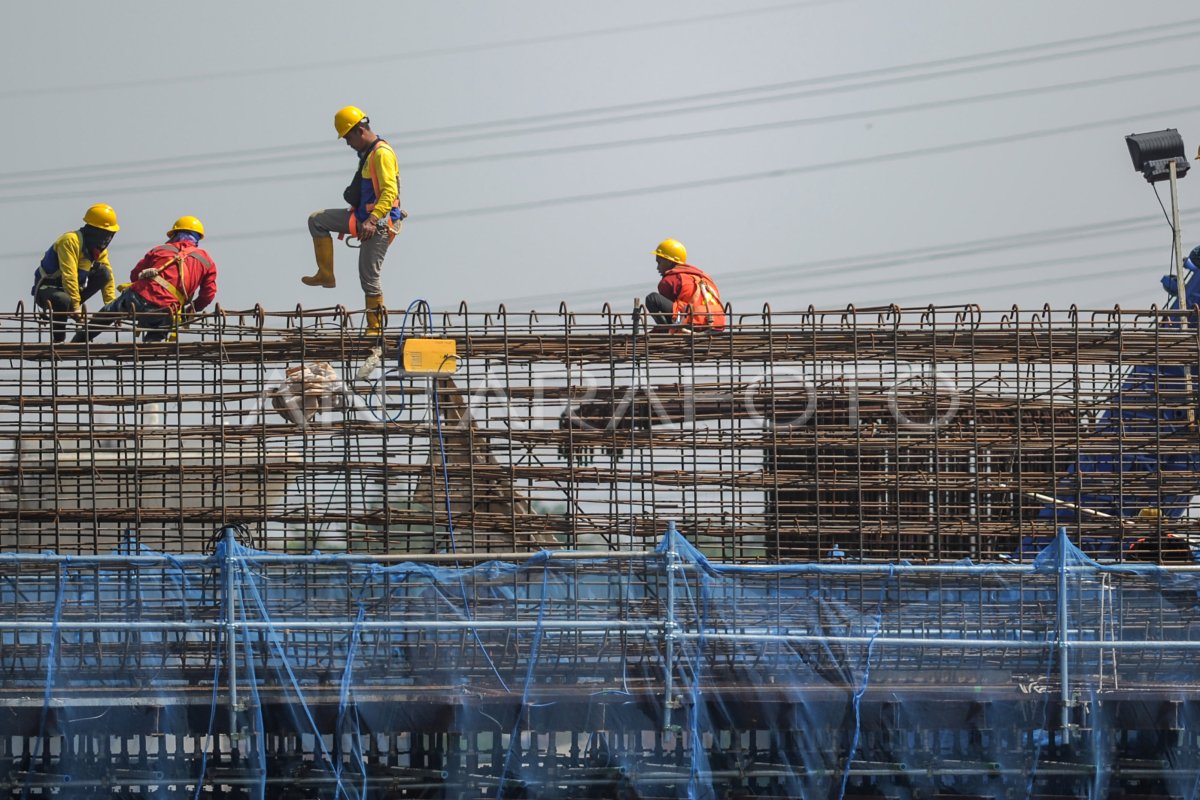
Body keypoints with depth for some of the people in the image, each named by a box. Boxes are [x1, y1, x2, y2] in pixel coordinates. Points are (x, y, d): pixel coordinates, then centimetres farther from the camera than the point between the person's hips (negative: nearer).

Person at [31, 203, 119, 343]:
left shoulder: (100, 248, 4)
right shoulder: (70, 241, -22)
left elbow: (107, 277, 2)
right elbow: (69, 275, -28)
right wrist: (76, 306, -30)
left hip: (72, 289, 8)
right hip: (46, 289, -8)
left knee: (104, 272, -10)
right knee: (63, 301, -42)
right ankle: (57, 340, -25)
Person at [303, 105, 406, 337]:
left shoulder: (382, 153, -16)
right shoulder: (367, 153, 16)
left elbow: (390, 192, -25)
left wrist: (372, 220, -34)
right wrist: (349, 223, 30)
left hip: (380, 222, -10)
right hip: (363, 218, 10)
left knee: (369, 276, -6)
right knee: (317, 220, 9)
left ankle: (375, 328, 3)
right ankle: (325, 274, 9)